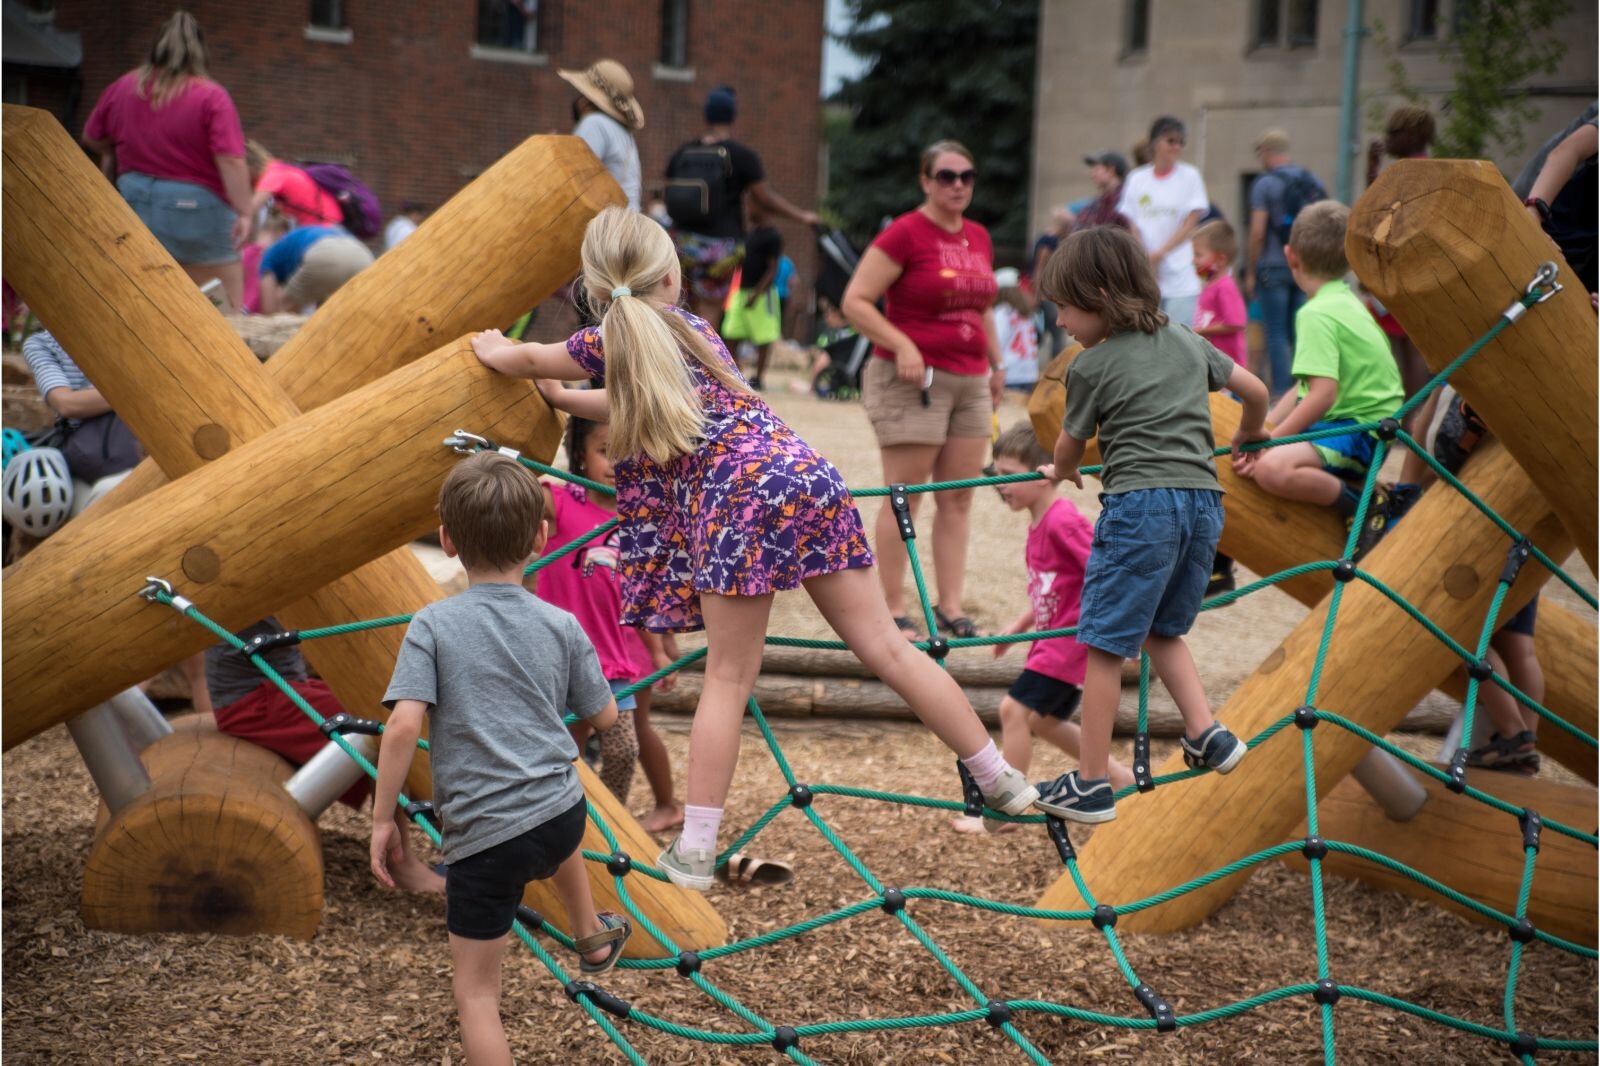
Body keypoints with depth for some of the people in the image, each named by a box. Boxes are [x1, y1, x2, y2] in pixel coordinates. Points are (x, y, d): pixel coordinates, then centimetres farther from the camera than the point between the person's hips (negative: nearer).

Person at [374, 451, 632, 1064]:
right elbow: (605, 718, 13)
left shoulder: (433, 625, -7)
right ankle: (593, 938, 63)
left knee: (476, 991, 6)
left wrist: (383, 819, -8)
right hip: (563, 812, 5)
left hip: (484, 835, -4)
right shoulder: (562, 627, 3)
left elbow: (403, 725, -17)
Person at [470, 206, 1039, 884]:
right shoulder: (692, 327, 25)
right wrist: (551, 397, 52)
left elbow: (521, 361, 29)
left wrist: (496, 351, 51)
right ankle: (1002, 782, 16)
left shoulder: (610, 340, 9)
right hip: (806, 474, 5)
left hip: (733, 497, -5)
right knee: (884, 646, 10)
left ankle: (694, 851, 6)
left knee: (728, 679, 4)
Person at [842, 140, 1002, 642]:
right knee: (904, 496, -3)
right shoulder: (904, 234, -8)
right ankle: (893, 609, 3)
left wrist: (995, 364, 18)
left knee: (958, 498, 7)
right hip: (912, 379, -7)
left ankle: (950, 606, 13)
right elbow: (855, 302, -12)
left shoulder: (979, 238, 13)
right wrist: (902, 345, -21)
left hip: (970, 382, 7)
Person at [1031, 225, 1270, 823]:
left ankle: (1092, 784, 2)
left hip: (1141, 505, -7)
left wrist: (1060, 473, 36)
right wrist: (1248, 437, 43)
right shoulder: (1186, 341, 16)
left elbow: (1071, 445, 13)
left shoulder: (1091, 366, 0)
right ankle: (1206, 734, 11)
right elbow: (1255, 391, 23)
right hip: (1204, 502, 7)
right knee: (1162, 629, 24)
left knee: (1104, 643, -1)